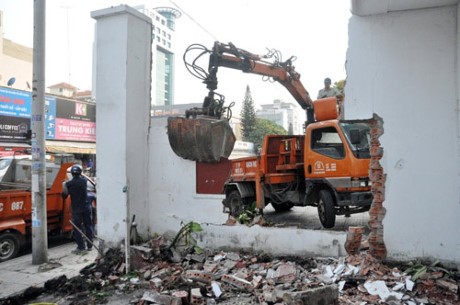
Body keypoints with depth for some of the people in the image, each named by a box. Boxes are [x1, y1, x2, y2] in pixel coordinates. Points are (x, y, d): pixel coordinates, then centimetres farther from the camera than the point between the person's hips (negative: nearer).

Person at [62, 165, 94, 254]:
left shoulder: (69, 184, -10)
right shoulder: (84, 180, -1)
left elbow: (64, 196, 0)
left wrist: (64, 186, 11)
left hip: (76, 209, -3)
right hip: (86, 207, 3)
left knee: (77, 228, 4)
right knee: (88, 226, 12)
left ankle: (81, 247, 1)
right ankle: (89, 245, 18)